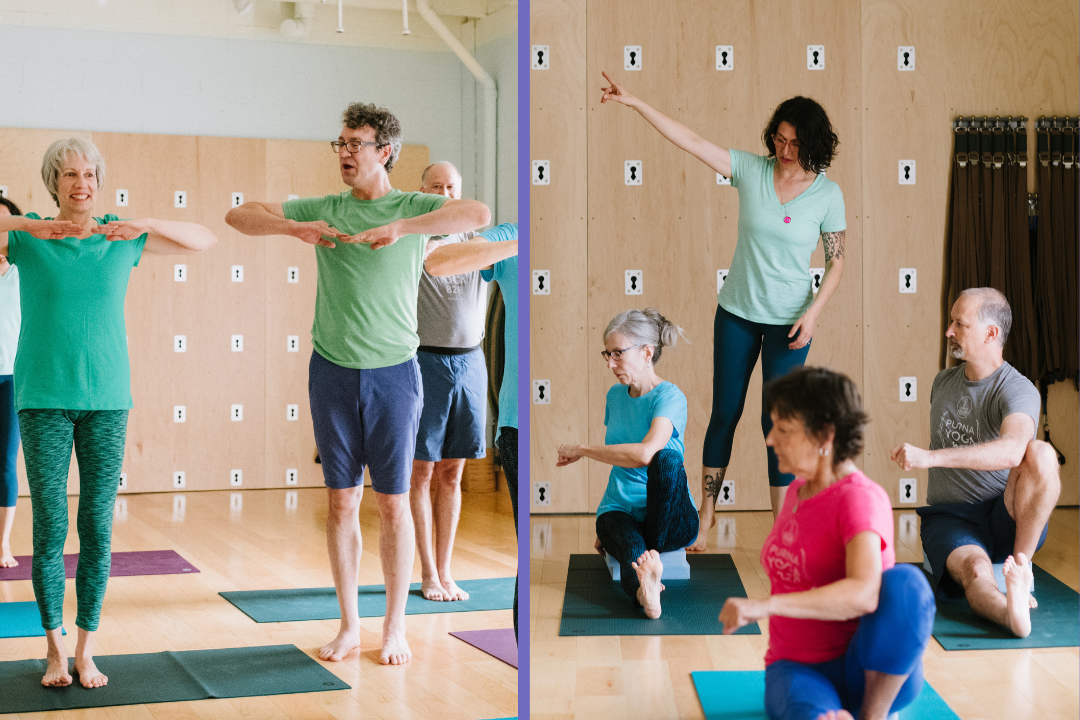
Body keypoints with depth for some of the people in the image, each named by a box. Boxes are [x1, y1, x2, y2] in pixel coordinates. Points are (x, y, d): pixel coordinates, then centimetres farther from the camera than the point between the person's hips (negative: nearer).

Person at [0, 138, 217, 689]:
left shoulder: (122, 237, 7)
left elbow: (205, 240, 6)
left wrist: (146, 224, -10)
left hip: (107, 398, 1)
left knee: (98, 526, 2)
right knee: (49, 526, -1)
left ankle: (86, 650, 11)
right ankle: (55, 648, 11)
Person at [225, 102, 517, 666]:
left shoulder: (414, 208, -2)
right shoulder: (324, 209, 6)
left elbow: (479, 214, -21)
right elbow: (238, 216, 4)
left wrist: (398, 228, -28)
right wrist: (298, 229, -13)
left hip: (394, 372, -2)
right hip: (332, 371, 2)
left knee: (392, 502, 4)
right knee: (342, 502, 7)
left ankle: (394, 628, 16)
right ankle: (349, 625, 18)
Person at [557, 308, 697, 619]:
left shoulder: (669, 397, -12)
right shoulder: (616, 395, 11)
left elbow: (644, 453, -30)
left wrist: (582, 450, -20)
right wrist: (605, 525, 20)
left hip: (670, 520, -4)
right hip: (620, 511, 4)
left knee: (666, 458, -36)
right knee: (631, 548, -34)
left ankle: (654, 552, -31)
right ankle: (645, 590, -66)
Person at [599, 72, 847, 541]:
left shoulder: (827, 194, -7)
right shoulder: (750, 171, -6)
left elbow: (836, 261, -2)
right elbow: (690, 141, -10)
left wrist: (813, 313, -14)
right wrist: (633, 102, -16)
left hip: (788, 319, -2)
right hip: (737, 310, 2)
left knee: (778, 418, -1)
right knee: (724, 413, 9)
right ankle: (707, 513, 23)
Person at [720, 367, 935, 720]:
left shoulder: (859, 498, -14)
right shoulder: (797, 492, 10)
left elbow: (864, 594, -33)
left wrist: (766, 605, -39)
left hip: (873, 672, -3)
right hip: (798, 668, 4)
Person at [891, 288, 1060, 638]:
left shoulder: (1017, 390, -12)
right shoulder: (943, 382, 11)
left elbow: (1012, 450, -35)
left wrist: (930, 457, -40)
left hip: (1007, 519, -3)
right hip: (948, 519, 3)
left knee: (1041, 453, -32)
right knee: (974, 570, -34)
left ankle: (1021, 568, -29)